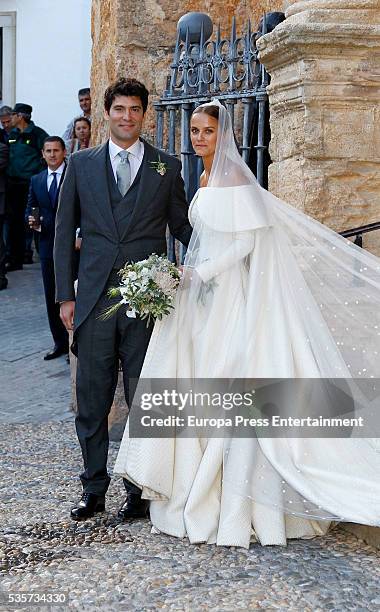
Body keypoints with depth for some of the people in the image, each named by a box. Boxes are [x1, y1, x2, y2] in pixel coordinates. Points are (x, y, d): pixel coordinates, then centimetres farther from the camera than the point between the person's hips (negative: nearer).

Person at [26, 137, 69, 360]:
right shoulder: (36, 180, 13)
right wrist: (32, 221, -5)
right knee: (52, 296, 8)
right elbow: (30, 209, 17)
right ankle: (60, 342, 18)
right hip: (48, 245, 5)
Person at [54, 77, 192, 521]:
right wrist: (65, 296, 3)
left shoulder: (167, 167, 6)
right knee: (91, 401, 7)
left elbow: (181, 227, 11)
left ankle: (139, 489, 19)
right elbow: (64, 231, 9)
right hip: (94, 301, 1)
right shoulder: (81, 164, 8)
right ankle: (93, 488, 21)